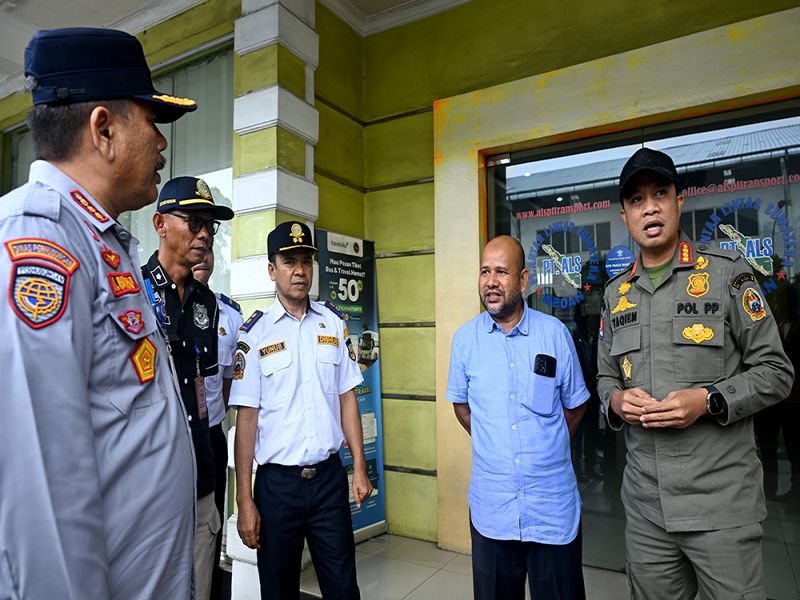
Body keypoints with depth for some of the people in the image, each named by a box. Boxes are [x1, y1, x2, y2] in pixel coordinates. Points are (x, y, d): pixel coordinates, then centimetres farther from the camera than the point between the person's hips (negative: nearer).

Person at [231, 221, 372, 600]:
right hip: (277, 482, -1)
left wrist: (359, 467, 3)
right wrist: (244, 500, -6)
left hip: (330, 477, 2)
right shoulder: (254, 333, -6)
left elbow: (347, 397, 5)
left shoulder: (333, 323, 2)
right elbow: (246, 417, -5)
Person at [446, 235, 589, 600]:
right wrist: (494, 445, 7)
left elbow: (575, 405, 7)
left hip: (554, 505, -1)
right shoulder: (465, 337, -2)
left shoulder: (555, 333, -5)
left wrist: (545, 448, 8)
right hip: (491, 506, 1)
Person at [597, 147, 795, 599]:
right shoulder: (616, 294, 8)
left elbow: (776, 371, -3)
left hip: (722, 499, -3)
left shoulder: (726, 272, -4)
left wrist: (707, 400, -18)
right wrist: (616, 400, -6)